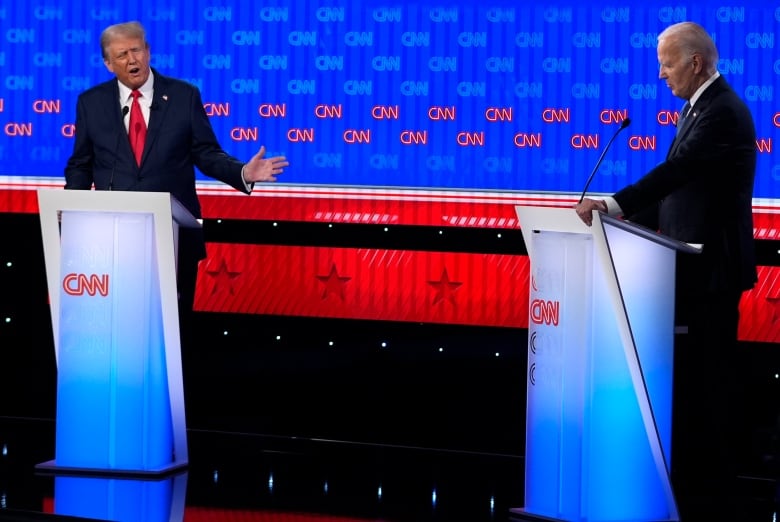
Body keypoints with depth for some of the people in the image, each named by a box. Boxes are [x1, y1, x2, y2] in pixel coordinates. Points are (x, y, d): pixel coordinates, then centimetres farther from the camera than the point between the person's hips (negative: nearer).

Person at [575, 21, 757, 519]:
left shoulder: (722, 112, -17)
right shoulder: (700, 108, 16)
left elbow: (676, 171, -30)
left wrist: (614, 205, -38)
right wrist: (629, 222, 11)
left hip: (712, 270, -10)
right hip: (695, 268, 10)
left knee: (707, 381, -6)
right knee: (692, 377, 12)